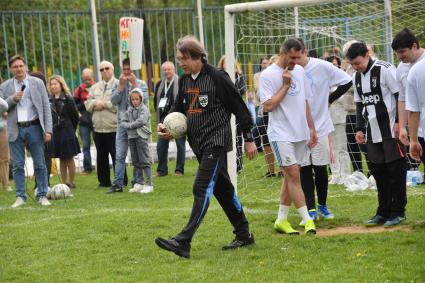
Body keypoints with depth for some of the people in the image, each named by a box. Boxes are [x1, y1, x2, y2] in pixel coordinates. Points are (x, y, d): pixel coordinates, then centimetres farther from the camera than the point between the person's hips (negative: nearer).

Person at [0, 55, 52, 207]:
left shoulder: (37, 83, 4)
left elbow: (46, 107, 2)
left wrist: (48, 130, -4)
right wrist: (13, 99, -13)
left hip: (34, 128, -1)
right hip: (15, 130, 1)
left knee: (40, 164, 1)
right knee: (18, 166, 3)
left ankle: (42, 196, 9)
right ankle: (20, 197, 9)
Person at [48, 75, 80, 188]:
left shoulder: (67, 99, -7)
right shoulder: (49, 100, 4)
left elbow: (74, 116, -4)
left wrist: (70, 129, 3)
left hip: (67, 131, -4)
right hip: (55, 131, 4)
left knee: (69, 158, 3)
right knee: (61, 159, 10)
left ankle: (71, 182, 8)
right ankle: (64, 182, 14)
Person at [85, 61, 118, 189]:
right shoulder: (95, 87, 18)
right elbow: (88, 105, 13)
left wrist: (104, 104, -12)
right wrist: (95, 103, -8)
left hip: (113, 127, -6)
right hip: (98, 127, 6)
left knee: (116, 155, -2)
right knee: (101, 156, 11)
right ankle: (104, 181, 19)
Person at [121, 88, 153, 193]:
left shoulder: (144, 109, -5)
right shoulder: (129, 110, 13)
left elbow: (141, 121, -20)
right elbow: (122, 122, 8)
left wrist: (130, 125, -9)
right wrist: (128, 126, -11)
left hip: (141, 137, -7)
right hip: (131, 137, 7)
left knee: (144, 161, -6)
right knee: (136, 162, 11)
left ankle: (149, 184, -4)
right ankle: (139, 184, 18)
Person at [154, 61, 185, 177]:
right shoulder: (160, 84, 11)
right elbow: (156, 100, 20)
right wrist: (159, 113, 11)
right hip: (164, 118, 5)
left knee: (180, 144, 2)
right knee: (161, 145, 3)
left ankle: (179, 170, 9)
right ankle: (162, 170, 11)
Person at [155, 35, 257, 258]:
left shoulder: (217, 77, -12)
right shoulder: (184, 80, 10)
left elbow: (239, 108, -7)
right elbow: (180, 110, 20)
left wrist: (248, 139, -5)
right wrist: (167, 127, -1)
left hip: (216, 141, -8)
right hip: (198, 143, 8)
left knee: (202, 188, -16)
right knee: (222, 189, 14)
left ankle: (183, 242, -25)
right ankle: (244, 235, 24)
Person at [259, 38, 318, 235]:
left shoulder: (299, 71, 11)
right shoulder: (268, 75, -8)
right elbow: (268, 106, -14)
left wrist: (311, 128, 17)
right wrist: (285, 85, -15)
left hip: (300, 133, 6)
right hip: (281, 134, -6)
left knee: (290, 177, 8)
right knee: (293, 175, -11)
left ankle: (281, 219, 15)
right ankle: (307, 220, -11)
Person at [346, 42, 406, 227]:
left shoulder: (385, 70, -11)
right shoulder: (356, 77, 12)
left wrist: (399, 122, -14)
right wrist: (360, 128, 13)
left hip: (391, 130, -7)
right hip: (372, 134, 7)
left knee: (396, 171, -2)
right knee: (378, 172, 9)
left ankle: (397, 212, 5)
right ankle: (383, 212, 17)